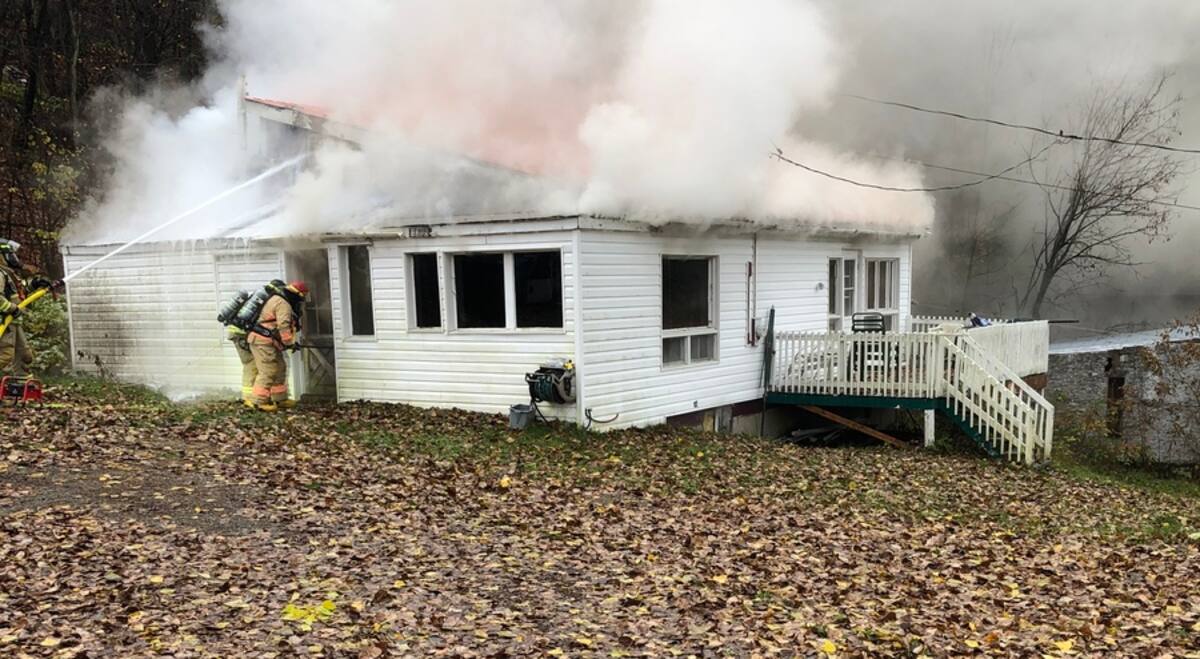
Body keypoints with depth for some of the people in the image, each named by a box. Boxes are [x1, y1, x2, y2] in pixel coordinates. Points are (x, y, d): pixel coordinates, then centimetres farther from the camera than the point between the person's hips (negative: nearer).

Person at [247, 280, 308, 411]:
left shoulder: (278, 299, 19)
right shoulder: (283, 304, -15)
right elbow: (284, 326, -23)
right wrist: (290, 343, -11)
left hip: (269, 342, 11)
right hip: (263, 341, -11)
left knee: (280, 369, 15)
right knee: (268, 372, -10)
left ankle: (280, 399, 21)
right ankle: (260, 402, -6)